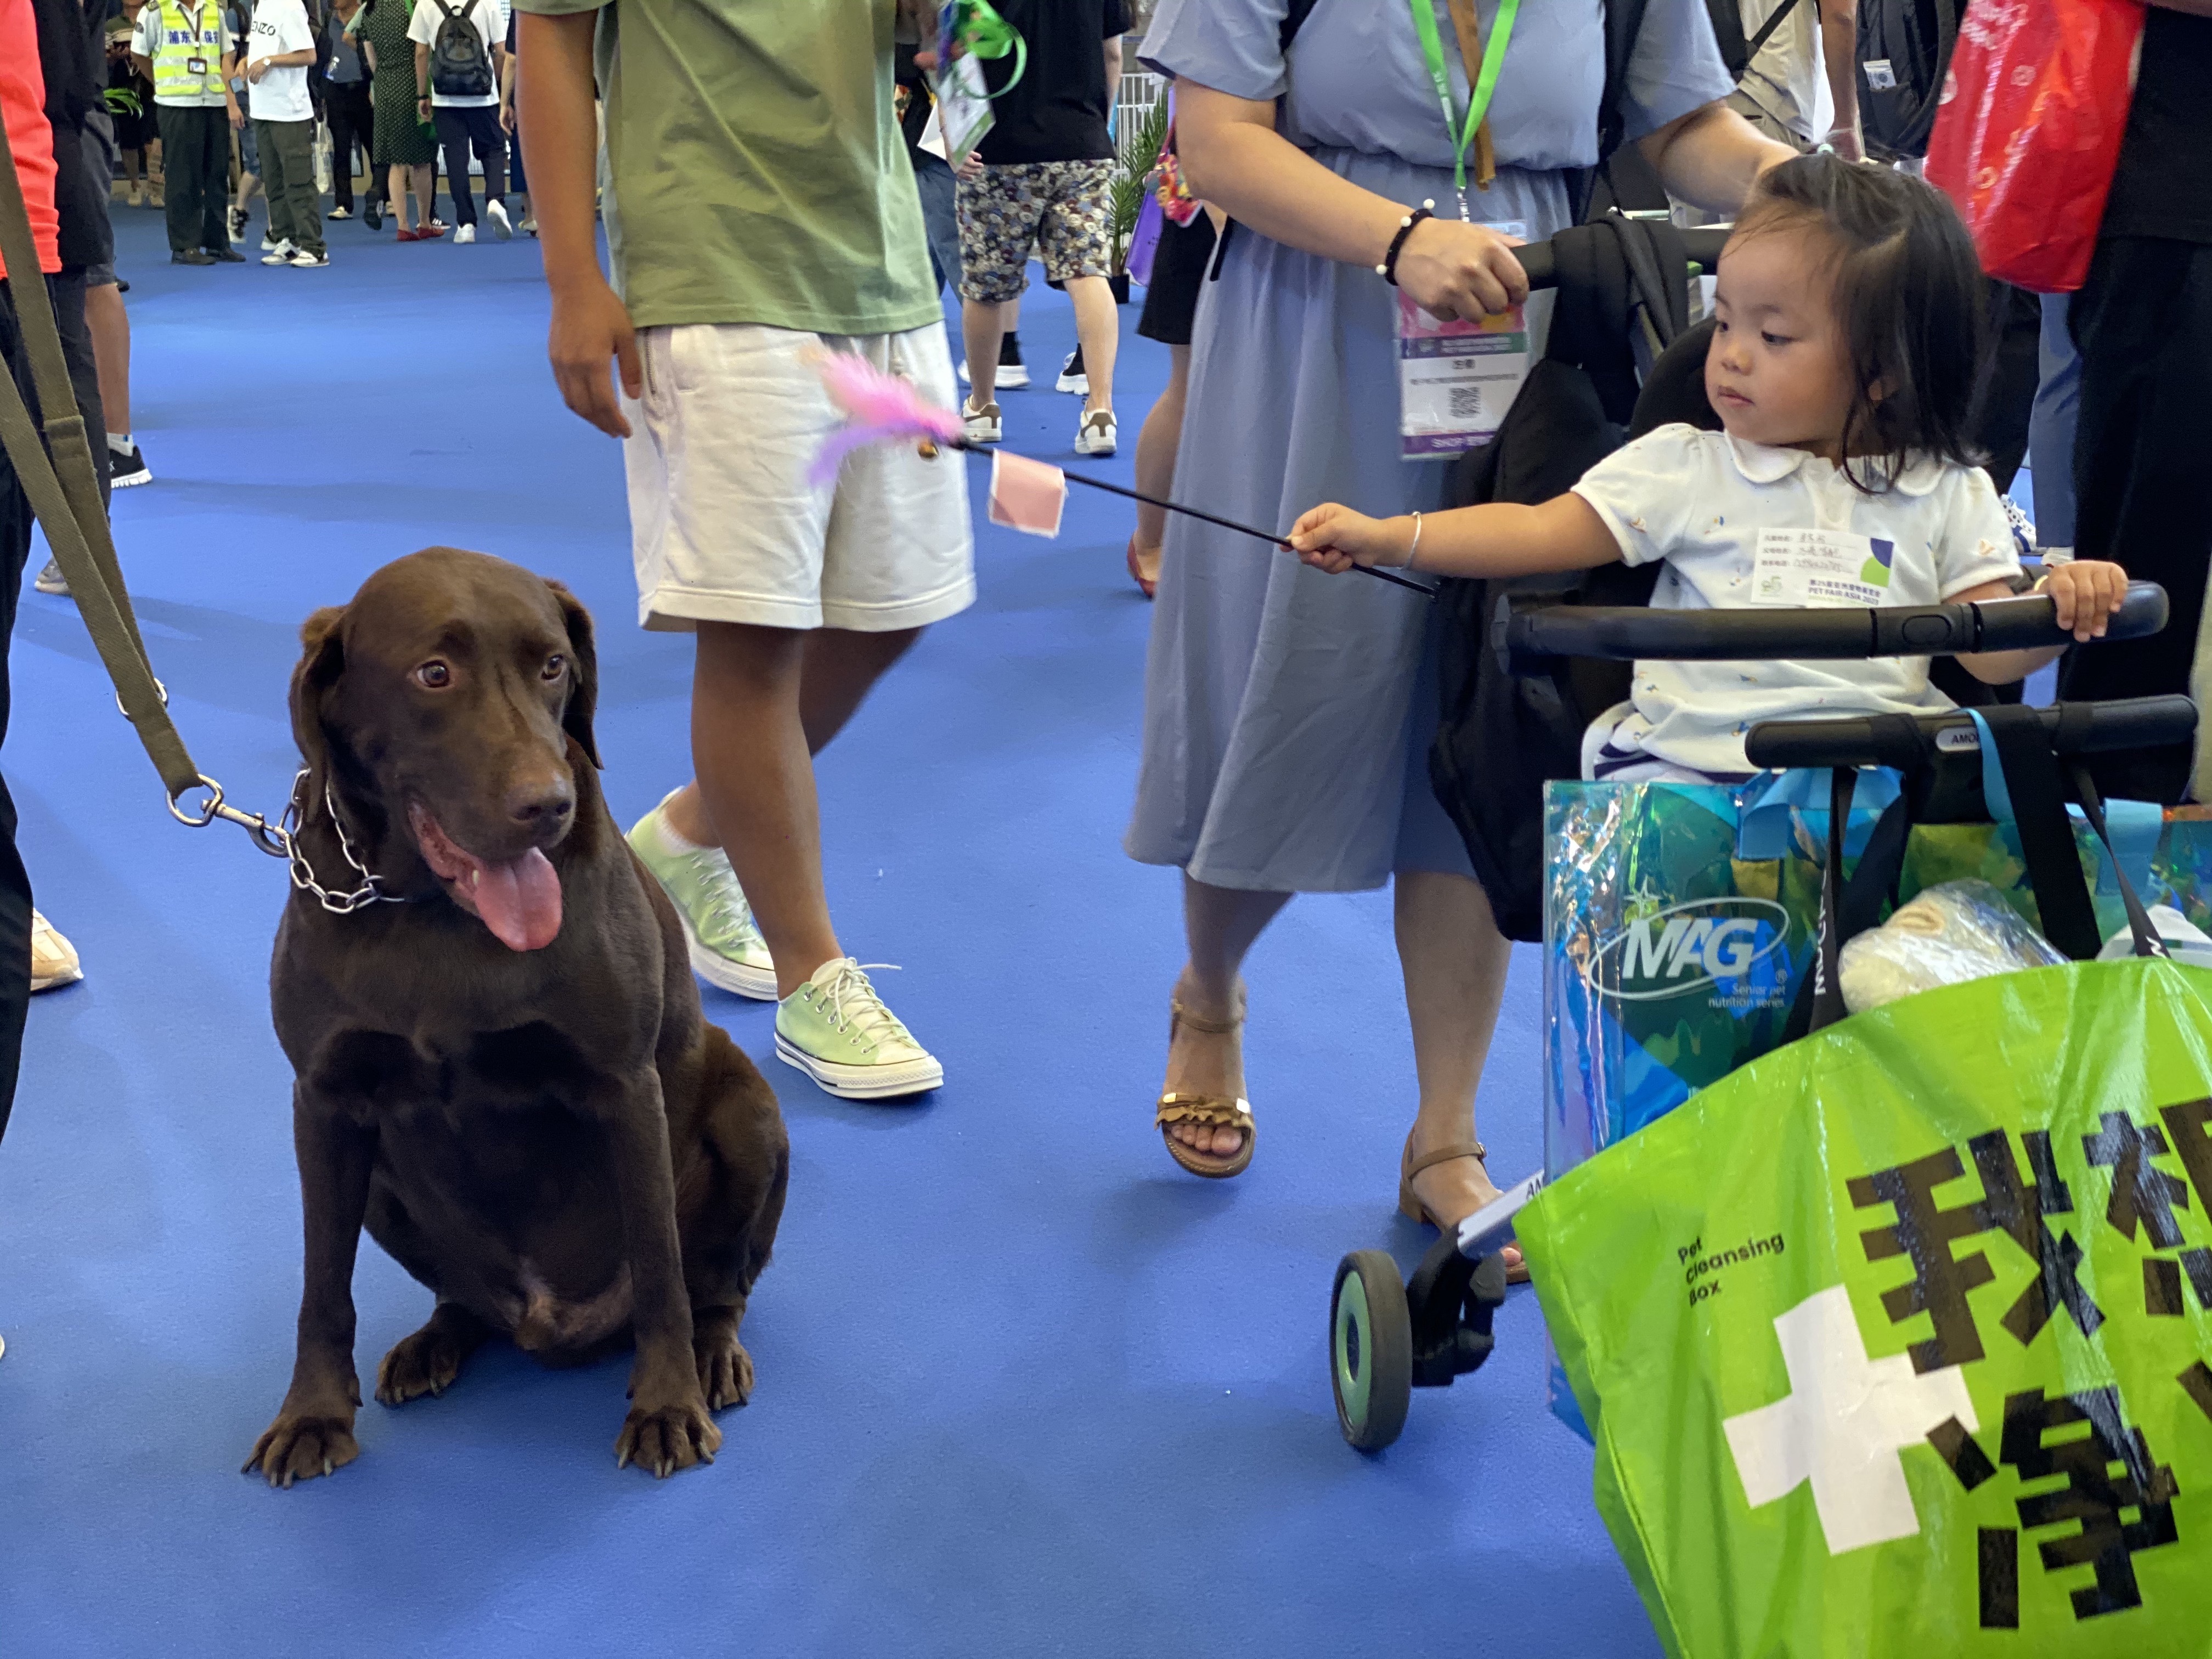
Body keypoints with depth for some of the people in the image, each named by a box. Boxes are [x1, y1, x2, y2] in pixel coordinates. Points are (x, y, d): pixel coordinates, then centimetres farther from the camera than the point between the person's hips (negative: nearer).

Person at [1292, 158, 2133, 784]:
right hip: (1687, 759, 0)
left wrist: (2061, 606, -12)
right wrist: (1386, 537, -6)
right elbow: (1543, 532, 5)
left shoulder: (1949, 496, 13)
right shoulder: (1685, 466, 12)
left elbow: (1988, 651, 10)